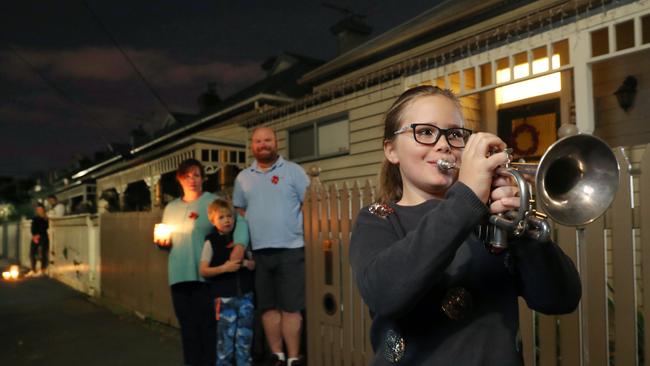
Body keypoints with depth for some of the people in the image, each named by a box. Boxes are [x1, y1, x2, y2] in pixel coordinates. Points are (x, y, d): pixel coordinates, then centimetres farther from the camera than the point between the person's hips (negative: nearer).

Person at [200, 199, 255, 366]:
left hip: (245, 294, 4)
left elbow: (253, 264, 14)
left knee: (245, 337, 9)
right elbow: (203, 270, -6)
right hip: (224, 297, -4)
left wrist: (246, 263, -9)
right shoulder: (211, 241, -3)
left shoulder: (241, 239, 8)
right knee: (226, 336, 1)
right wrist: (224, 268, -18)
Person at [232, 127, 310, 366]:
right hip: (258, 252, 4)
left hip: (290, 249, -3)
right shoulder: (243, 178, 12)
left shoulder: (293, 171, 1)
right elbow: (240, 212, 19)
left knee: (291, 307, -1)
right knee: (268, 307, 10)